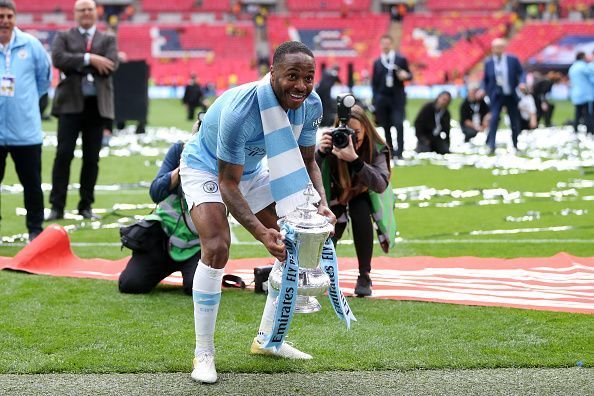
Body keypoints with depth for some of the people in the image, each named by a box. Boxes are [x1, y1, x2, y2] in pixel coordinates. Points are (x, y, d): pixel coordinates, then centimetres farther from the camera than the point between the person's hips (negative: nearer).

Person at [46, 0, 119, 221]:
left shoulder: (108, 40, 12)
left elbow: (111, 66, -6)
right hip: (70, 103, -2)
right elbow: (58, 59, -10)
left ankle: (86, 206, 12)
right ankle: (57, 206, -4)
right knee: (64, 154, -7)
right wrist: (89, 59, -15)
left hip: (97, 105, 2)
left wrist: (77, 65, -7)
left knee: (92, 158, 4)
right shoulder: (63, 37, 10)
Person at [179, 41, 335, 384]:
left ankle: (268, 339, 19)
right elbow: (228, 184, -33)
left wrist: (321, 204, -22)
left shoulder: (310, 105, -19)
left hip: (251, 170, 7)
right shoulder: (240, 110, -39)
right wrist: (260, 232, -44)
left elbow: (307, 161, -3)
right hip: (206, 168, -7)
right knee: (217, 247, -27)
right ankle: (204, 354, -15)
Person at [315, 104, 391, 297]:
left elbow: (381, 185, -43)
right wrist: (320, 153, -51)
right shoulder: (331, 144, -26)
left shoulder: (376, 149, -26)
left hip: (361, 198, -1)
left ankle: (364, 276, -22)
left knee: (360, 210, -35)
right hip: (334, 199, 1)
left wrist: (355, 160, -55)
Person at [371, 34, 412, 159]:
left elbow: (409, 75, 10)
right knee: (386, 126, 3)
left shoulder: (401, 60, 6)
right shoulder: (377, 63, 13)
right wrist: (375, 100, 5)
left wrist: (405, 75, -15)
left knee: (398, 124, -14)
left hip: (397, 97, -3)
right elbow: (374, 82, 12)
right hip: (382, 98, 3)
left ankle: (399, 152, -14)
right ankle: (390, 152, 11)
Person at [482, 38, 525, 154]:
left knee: (515, 121, 8)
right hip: (496, 96, -1)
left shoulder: (513, 60, -3)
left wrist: (522, 82, -18)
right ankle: (491, 145, -17)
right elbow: (485, 80, 8)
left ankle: (516, 145, 24)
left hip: (511, 95, 1)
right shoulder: (488, 63, 0)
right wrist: (487, 91, -7)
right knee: (494, 118, -17)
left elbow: (521, 73, 2)